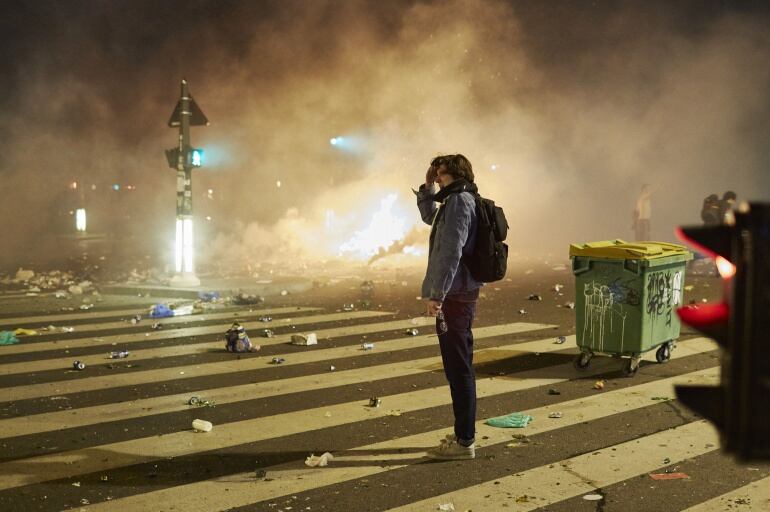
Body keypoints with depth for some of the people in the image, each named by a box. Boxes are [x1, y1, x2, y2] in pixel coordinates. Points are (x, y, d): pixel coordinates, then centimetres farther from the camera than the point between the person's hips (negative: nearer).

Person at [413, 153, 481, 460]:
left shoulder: (459, 202, -15)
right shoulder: (458, 200, 16)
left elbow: (451, 252, -23)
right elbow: (430, 217, 35)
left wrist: (437, 294, -23)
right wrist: (428, 187, 21)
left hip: (454, 296, -11)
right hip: (461, 294, 11)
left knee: (458, 368, -6)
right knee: (460, 367, 16)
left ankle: (464, 441, -1)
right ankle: (463, 434, 25)